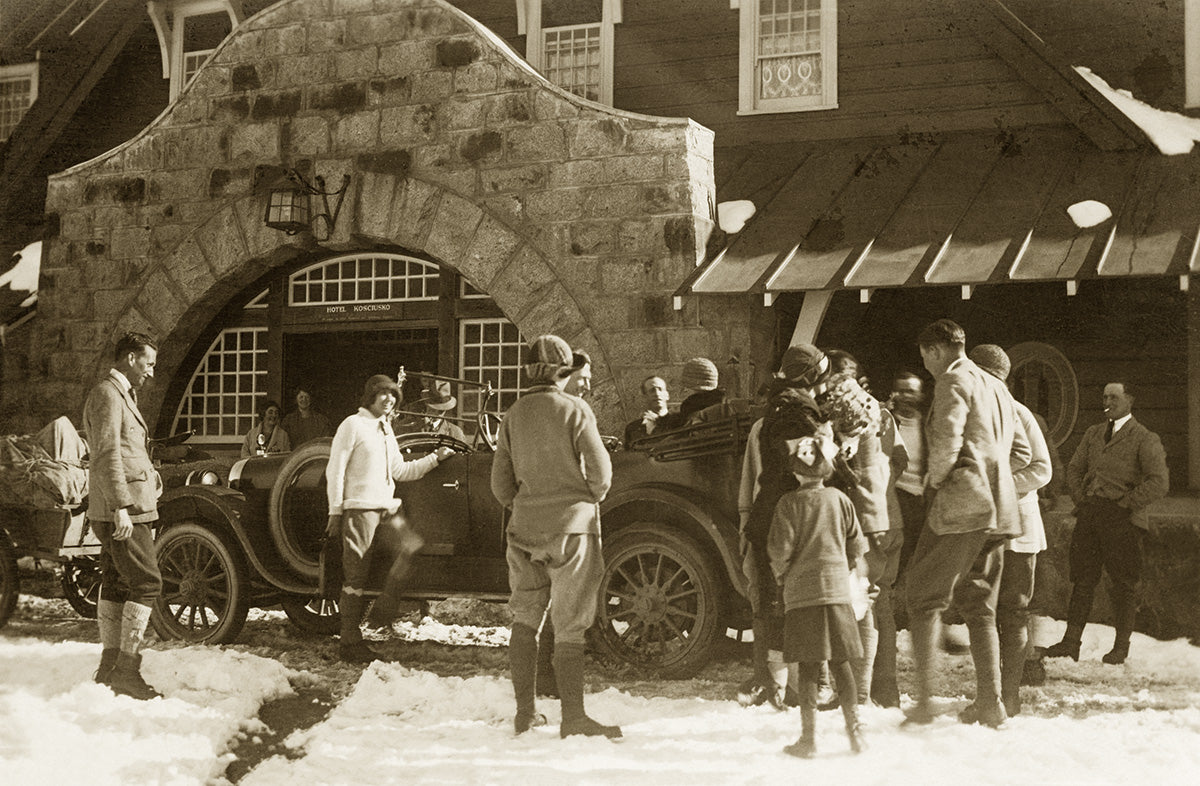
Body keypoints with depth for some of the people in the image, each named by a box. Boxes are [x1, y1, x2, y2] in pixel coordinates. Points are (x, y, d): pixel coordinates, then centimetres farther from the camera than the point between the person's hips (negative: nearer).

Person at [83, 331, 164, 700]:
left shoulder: (122, 394, 21)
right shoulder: (108, 394, -12)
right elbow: (107, 455, -20)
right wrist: (121, 507, -25)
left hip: (125, 509, 11)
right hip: (123, 509, -11)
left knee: (116, 585, 11)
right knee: (146, 583, -12)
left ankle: (109, 667, 15)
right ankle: (127, 669, -11)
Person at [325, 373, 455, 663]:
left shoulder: (386, 430, 23)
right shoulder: (353, 425, -1)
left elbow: (400, 471, 22)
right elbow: (335, 470, -5)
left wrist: (435, 458, 14)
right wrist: (335, 512, -9)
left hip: (387, 509, 7)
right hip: (359, 509, -7)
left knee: (413, 546, -15)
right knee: (356, 577, -6)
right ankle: (350, 644, -2)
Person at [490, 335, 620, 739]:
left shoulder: (514, 415, 5)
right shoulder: (575, 409, -8)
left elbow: (500, 483, 7)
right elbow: (601, 473, -9)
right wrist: (589, 501, 10)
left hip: (525, 528, 4)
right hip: (572, 526, -4)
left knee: (525, 619, 13)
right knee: (569, 628, -2)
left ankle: (525, 713, 15)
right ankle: (572, 717, -3)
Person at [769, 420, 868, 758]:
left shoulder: (789, 503, -6)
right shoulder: (840, 499, 3)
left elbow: (780, 548, -11)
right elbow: (857, 544, 7)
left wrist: (781, 574, 7)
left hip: (801, 591, -3)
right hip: (837, 589, 3)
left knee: (808, 667, 0)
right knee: (841, 663, 9)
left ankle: (808, 737, 2)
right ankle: (854, 728, 10)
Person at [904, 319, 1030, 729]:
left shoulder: (954, 382, -6)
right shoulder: (996, 387, 20)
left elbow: (946, 441, -21)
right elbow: (1021, 450, 24)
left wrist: (935, 480, -5)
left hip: (960, 506, -8)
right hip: (996, 510, 8)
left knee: (924, 597, -3)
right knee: (979, 606, 13)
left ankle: (924, 701, -9)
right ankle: (990, 703, 9)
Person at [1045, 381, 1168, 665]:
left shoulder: (1145, 439, -1)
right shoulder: (1092, 434, 18)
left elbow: (1158, 483, -9)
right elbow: (1074, 468, 24)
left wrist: (1126, 504, -11)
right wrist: (1081, 499, 9)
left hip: (1122, 517, -5)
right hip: (1089, 514, 5)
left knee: (1124, 584, -1)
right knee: (1081, 579, 3)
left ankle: (1121, 646, 5)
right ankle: (1071, 642, 4)